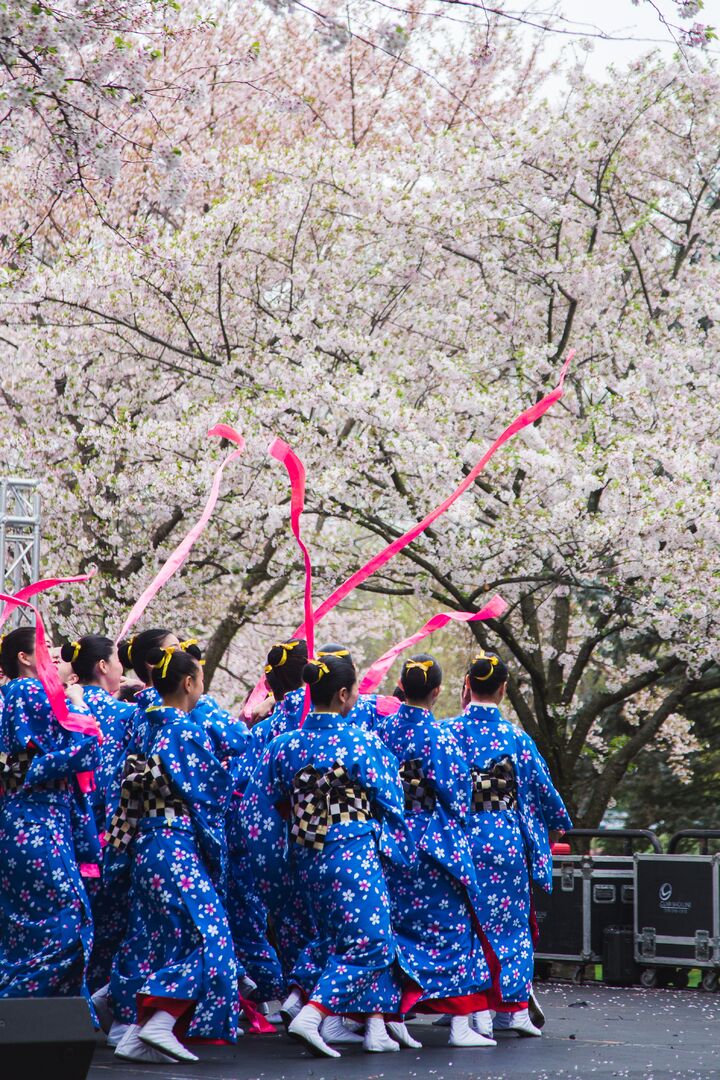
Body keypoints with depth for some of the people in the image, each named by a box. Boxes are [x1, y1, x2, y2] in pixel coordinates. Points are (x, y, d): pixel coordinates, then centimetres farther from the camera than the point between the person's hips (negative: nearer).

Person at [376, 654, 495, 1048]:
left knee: (398, 926, 13)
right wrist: (454, 822, 11)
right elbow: (458, 793, -7)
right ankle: (462, 1023, -1)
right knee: (451, 926, 1)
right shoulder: (439, 736, -13)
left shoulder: (382, 730, 0)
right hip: (436, 844, -4)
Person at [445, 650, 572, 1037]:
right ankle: (510, 1006, 4)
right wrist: (558, 823, 22)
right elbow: (542, 788, 6)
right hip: (507, 838, 0)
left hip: (460, 836, 0)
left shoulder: (448, 731, -5)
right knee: (509, 919, 8)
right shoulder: (516, 737, -3)